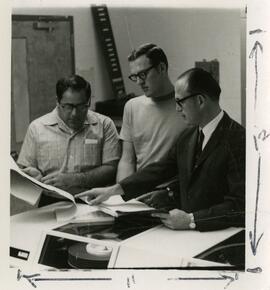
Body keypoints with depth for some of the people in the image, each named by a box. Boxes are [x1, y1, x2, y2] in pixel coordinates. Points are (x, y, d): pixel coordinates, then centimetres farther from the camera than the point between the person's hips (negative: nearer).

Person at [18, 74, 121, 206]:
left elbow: (112, 169, -2)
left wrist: (72, 179, -13)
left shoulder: (104, 125, 5)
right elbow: (24, 170, 13)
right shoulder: (36, 127, 9)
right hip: (50, 202, 1)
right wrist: (34, 176, -11)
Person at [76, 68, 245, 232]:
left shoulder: (237, 141, -15)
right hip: (187, 234, 7)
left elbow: (240, 206, -19)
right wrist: (112, 190, 11)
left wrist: (192, 220, -23)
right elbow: (161, 169, 17)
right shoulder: (189, 136, 12)